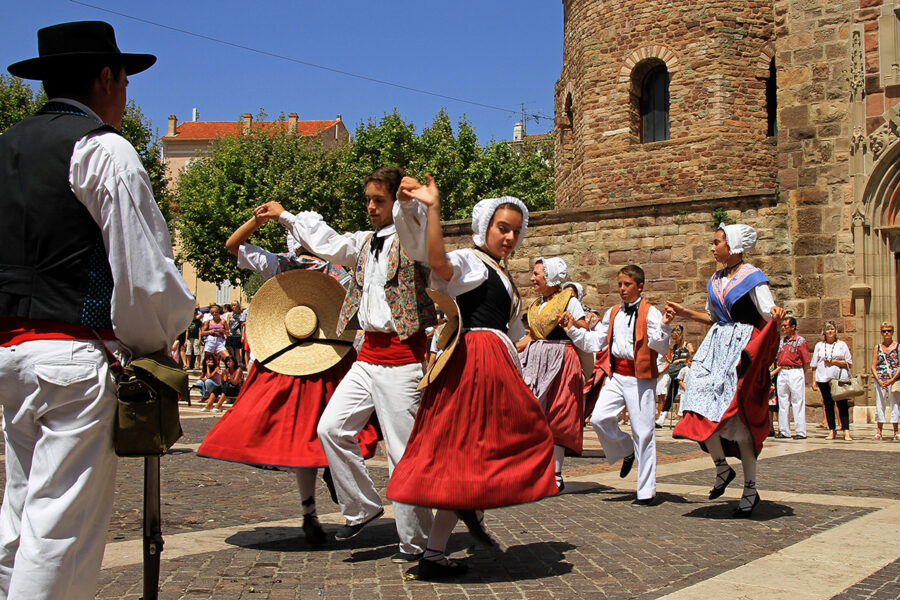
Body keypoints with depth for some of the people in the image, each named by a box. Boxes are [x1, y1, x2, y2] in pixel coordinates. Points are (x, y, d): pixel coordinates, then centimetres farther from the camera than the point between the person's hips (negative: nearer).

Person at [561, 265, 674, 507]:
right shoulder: (612, 314, 14)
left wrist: (663, 325, -28)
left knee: (643, 432, -3)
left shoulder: (650, 313, -4)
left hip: (641, 379, -5)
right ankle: (626, 451, 18)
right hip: (617, 376, 5)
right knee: (599, 418, -13)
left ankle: (647, 492, 7)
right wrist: (572, 330, 8)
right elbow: (595, 343, 18)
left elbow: (660, 348, -13)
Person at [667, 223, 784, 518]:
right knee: (702, 408, -7)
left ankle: (751, 489, 7)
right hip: (715, 345, 6)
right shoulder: (715, 280, 14)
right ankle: (722, 468, 14)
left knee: (738, 417, -5)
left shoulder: (752, 278, -6)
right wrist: (684, 312, 21)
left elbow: (770, 317, -11)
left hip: (742, 349, -6)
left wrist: (778, 317, -32)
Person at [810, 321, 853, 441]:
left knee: (842, 404, -8)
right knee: (828, 405, 3)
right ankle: (832, 430, 11)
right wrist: (814, 381, 7)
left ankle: (846, 431, -9)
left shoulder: (841, 344, 9)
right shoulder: (819, 345, 14)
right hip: (823, 378, 2)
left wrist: (834, 362, -8)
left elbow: (849, 362, 4)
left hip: (840, 378, -2)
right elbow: (814, 364, 14)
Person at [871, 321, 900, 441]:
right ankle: (879, 432, 8)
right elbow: (873, 367, 6)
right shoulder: (877, 348, 9)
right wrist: (879, 381, -9)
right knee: (879, 405, 2)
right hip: (880, 380, 2)